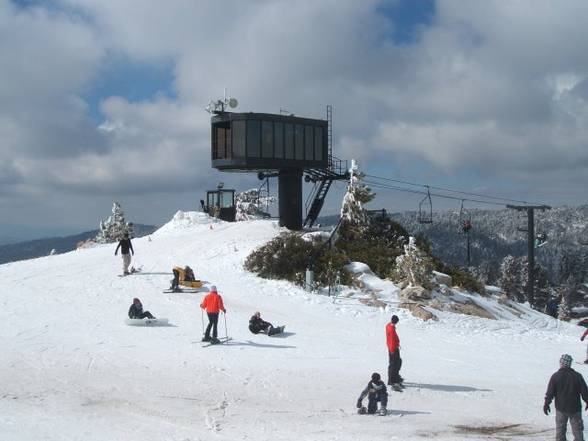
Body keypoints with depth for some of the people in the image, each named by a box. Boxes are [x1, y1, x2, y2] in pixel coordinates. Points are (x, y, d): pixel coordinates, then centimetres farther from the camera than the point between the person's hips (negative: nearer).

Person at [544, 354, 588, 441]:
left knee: (560, 430, 12)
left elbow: (549, 393, -5)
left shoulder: (555, 376, -8)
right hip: (575, 408, 0)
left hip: (561, 408, 0)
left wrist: (546, 404, 6)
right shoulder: (577, 376, -7)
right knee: (578, 430, 8)